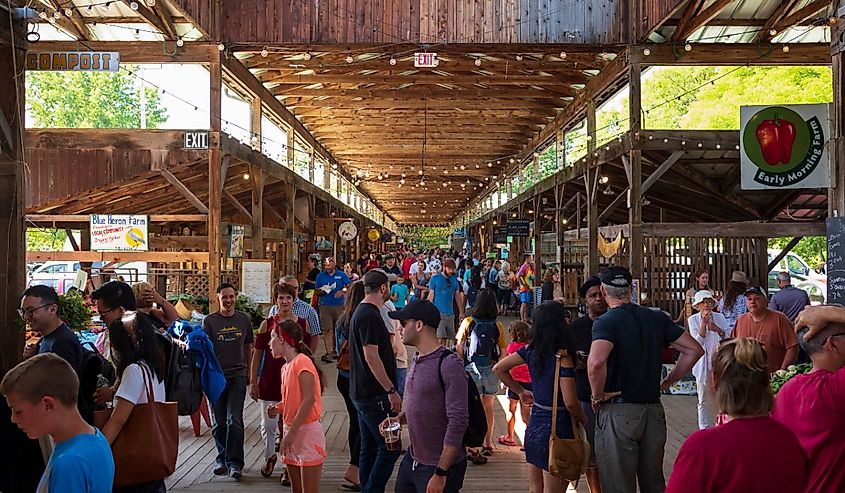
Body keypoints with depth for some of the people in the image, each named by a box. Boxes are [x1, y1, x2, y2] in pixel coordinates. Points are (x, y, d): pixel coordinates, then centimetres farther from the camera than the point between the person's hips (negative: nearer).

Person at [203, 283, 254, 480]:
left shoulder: (244, 319, 7)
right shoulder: (209, 321, 0)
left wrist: (248, 371, 16)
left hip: (237, 375, 0)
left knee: (234, 420, -8)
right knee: (218, 422, 8)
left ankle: (234, 463, -5)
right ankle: (221, 458, 25)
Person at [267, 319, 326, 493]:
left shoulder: (302, 361, -14)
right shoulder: (286, 367, 12)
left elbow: (309, 399, -21)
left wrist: (292, 433, -22)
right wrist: (278, 408, 0)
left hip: (307, 431, -9)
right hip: (291, 433, 9)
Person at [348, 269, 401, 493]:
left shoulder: (361, 312, 15)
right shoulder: (370, 315, -17)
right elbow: (371, 356, -23)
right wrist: (391, 390, -20)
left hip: (362, 392, 10)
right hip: (374, 394, -10)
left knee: (369, 447, 15)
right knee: (389, 448, -6)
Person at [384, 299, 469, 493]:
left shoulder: (449, 364, -20)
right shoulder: (417, 360, 8)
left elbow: (458, 422, -22)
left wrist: (441, 473, -22)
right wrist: (398, 418, 1)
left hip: (440, 466, -8)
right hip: (412, 460, 8)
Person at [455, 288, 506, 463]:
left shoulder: (468, 322, -8)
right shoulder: (498, 327, -5)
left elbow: (459, 348, -7)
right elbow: (503, 352, -3)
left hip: (472, 369, -2)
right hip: (491, 370, 2)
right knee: (488, 407, 20)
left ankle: (473, 447, -1)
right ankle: (487, 444, 31)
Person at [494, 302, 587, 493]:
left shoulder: (530, 350, 0)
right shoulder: (562, 356, -18)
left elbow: (498, 368, 8)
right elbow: (570, 402, -21)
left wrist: (520, 391, 15)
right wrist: (582, 418, -1)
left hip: (534, 426, 7)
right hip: (557, 428, -6)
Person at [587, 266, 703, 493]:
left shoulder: (606, 322, -12)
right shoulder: (657, 318, 6)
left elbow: (596, 362, -31)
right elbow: (694, 349, 8)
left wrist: (597, 396, -14)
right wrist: (666, 382, 10)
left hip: (617, 411, -6)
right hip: (654, 410, 6)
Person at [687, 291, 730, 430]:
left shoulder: (720, 317, 4)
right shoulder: (693, 320, -2)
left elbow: (730, 337, 1)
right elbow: (697, 342, -11)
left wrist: (718, 329, -15)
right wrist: (703, 323, -19)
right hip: (703, 364, -2)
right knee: (704, 399, 4)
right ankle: (705, 428, 13)